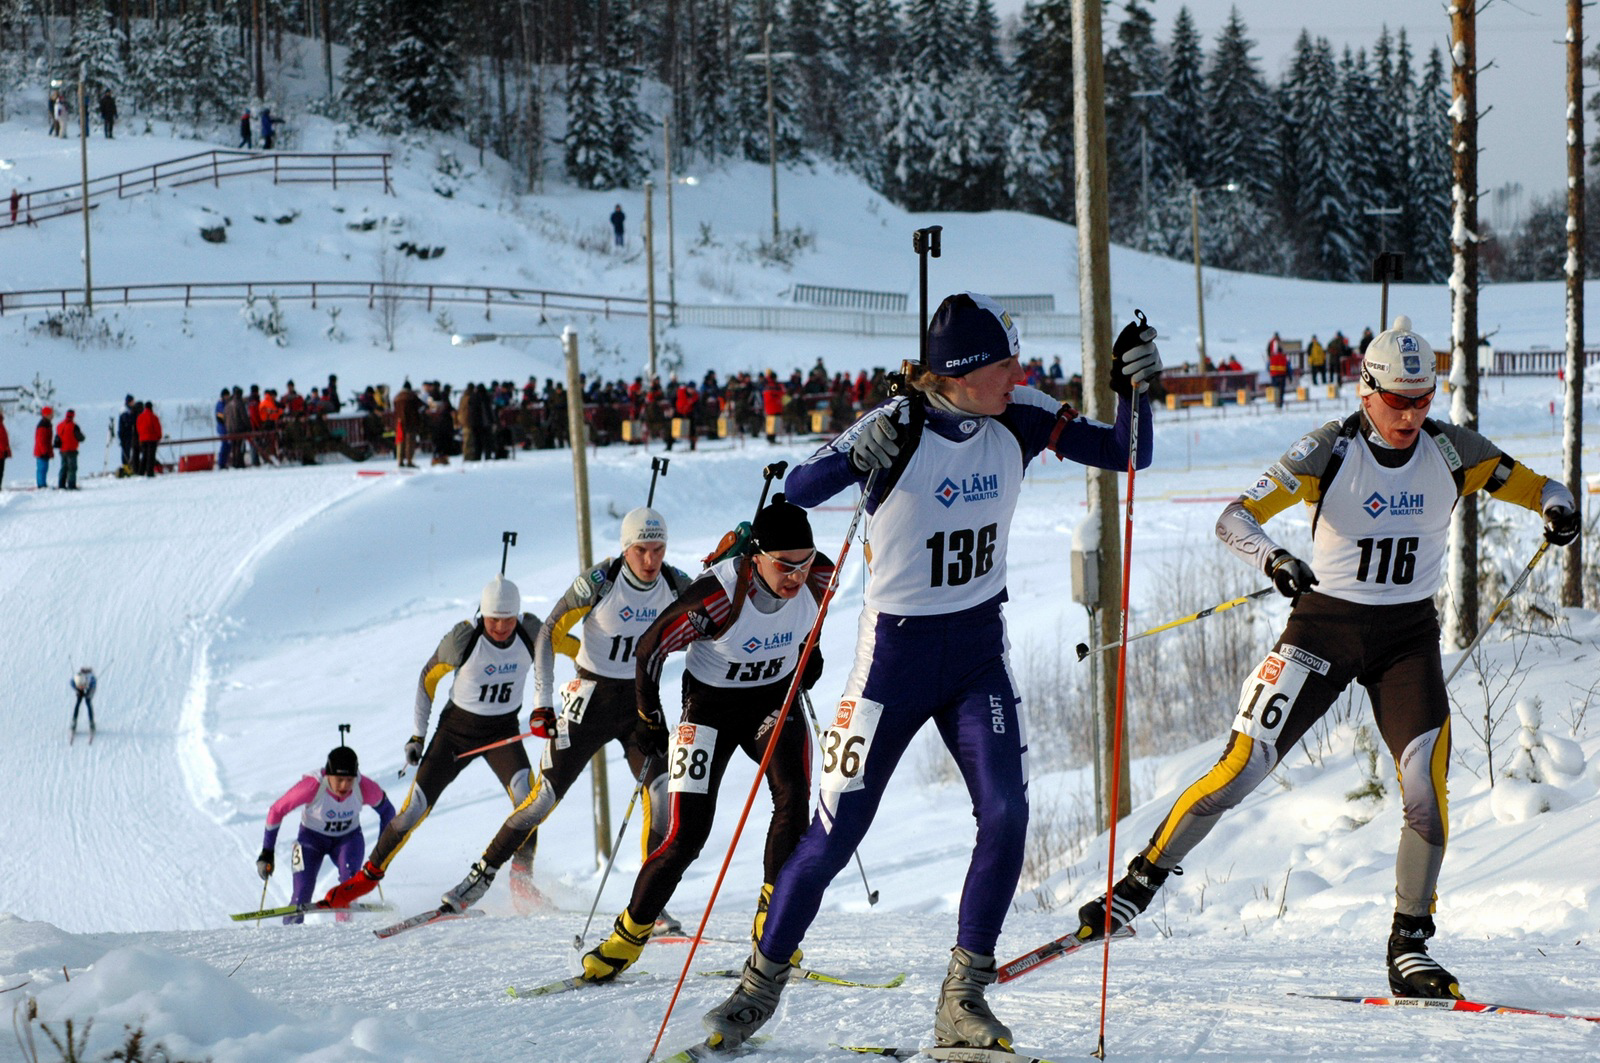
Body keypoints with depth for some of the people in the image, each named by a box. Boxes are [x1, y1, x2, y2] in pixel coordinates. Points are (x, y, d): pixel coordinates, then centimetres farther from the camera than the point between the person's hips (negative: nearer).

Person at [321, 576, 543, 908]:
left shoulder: (530, 631, -16)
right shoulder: (463, 638, -22)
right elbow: (429, 678, -6)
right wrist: (418, 735, -5)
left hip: (503, 730, 1)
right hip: (457, 727, -1)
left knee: (526, 793, -27)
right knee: (416, 807, -5)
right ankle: (370, 874, 13)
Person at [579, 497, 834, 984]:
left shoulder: (820, 576, -20)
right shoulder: (717, 596, -33)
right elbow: (650, 648, -18)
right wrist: (652, 723, -6)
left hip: (776, 699, 4)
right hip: (712, 704, -3)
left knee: (793, 798, -22)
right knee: (688, 834, -10)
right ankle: (627, 937, 7)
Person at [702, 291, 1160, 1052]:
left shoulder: (1021, 419, -6)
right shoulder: (898, 427, -20)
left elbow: (1127, 455, -2)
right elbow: (799, 491, -30)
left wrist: (1134, 389, -21)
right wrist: (860, 459, -50)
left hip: (979, 653, 4)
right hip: (897, 651, -3)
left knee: (1005, 811, -15)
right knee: (835, 835, 1)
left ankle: (961, 1002, -4)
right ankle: (761, 982, 23)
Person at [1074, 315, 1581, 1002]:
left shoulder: (1450, 450, -5)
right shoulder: (1330, 451, -13)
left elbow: (1533, 486, 5)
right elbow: (1235, 517, -20)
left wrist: (1559, 507, -20)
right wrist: (1272, 559, -41)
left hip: (1408, 636, 2)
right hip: (1323, 626, -2)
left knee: (1426, 781, -15)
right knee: (1242, 768, -8)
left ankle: (1409, 946, -2)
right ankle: (1140, 883, 9)